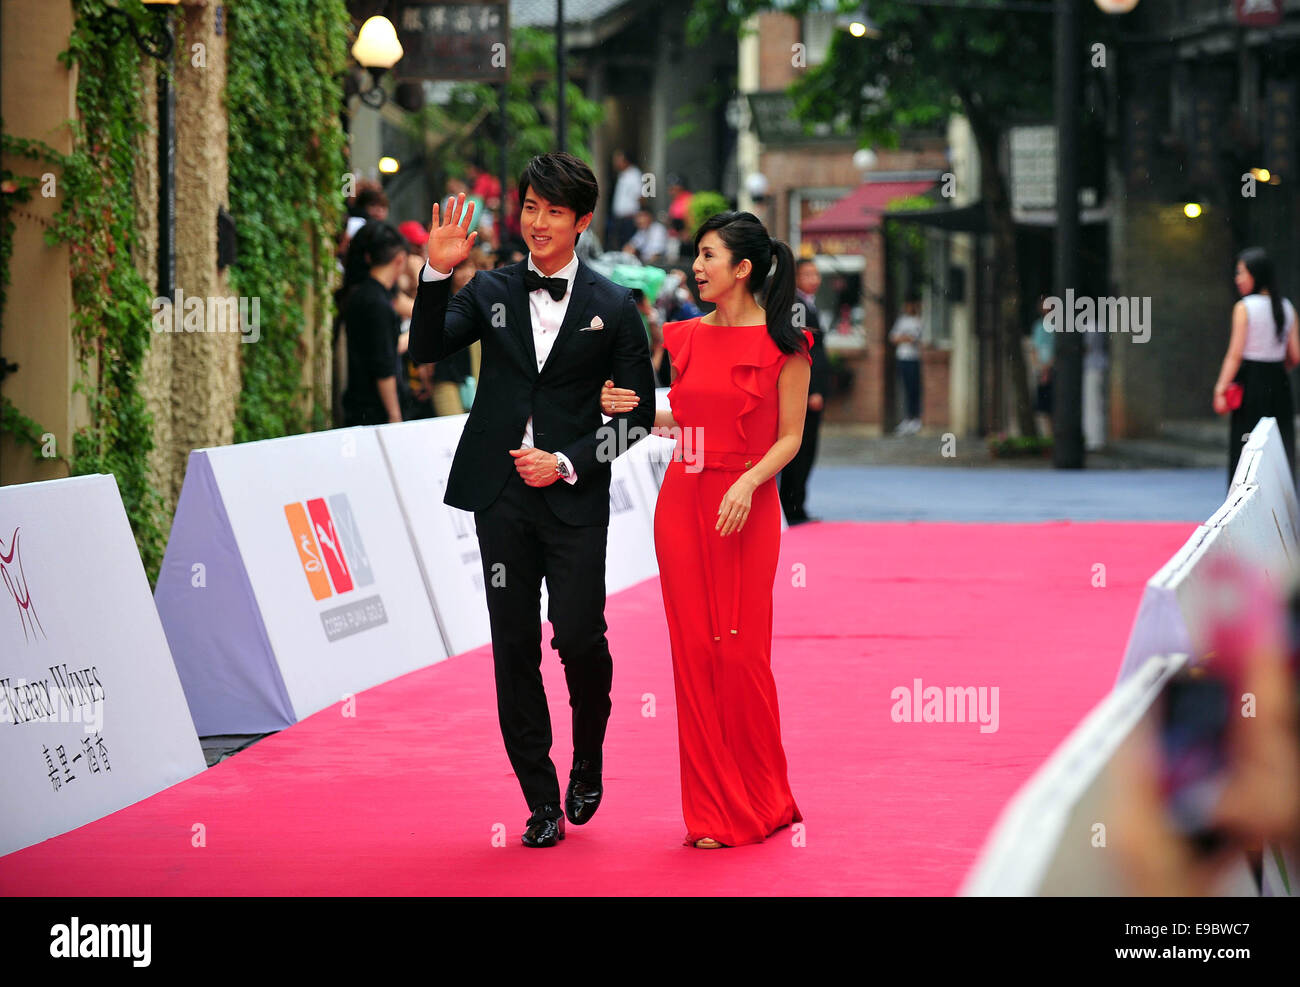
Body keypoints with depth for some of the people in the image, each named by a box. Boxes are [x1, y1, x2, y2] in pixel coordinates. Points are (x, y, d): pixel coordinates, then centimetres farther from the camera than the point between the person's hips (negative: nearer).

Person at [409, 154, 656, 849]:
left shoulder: (613, 308, 3)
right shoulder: (490, 291, 9)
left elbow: (638, 414, 4)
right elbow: (425, 349, -3)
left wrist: (568, 463, -8)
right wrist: (437, 274, -16)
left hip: (574, 498, -2)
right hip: (501, 496, 2)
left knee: (578, 635, -11)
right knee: (514, 648, 3)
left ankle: (588, 762, 19)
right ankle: (542, 804, 11)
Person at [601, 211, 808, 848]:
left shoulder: (783, 344, -4)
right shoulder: (688, 337, 10)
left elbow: (789, 437, -4)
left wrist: (749, 482, -18)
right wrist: (633, 408, 4)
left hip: (746, 508, -5)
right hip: (682, 500, 5)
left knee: (741, 655, -4)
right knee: (694, 652, 2)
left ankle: (760, 805, 13)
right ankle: (712, 811, 9)